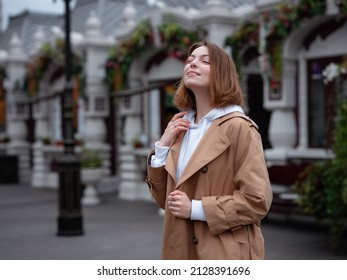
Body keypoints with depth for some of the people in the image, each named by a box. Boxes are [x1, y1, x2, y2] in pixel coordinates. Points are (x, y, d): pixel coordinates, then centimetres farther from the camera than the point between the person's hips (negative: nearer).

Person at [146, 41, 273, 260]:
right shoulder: (180, 127, 9)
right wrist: (162, 147, -1)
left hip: (225, 257, -6)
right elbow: (164, 199, 10)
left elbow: (257, 201, -17)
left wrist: (196, 209, -17)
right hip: (183, 252, 6)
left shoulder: (238, 127, -11)